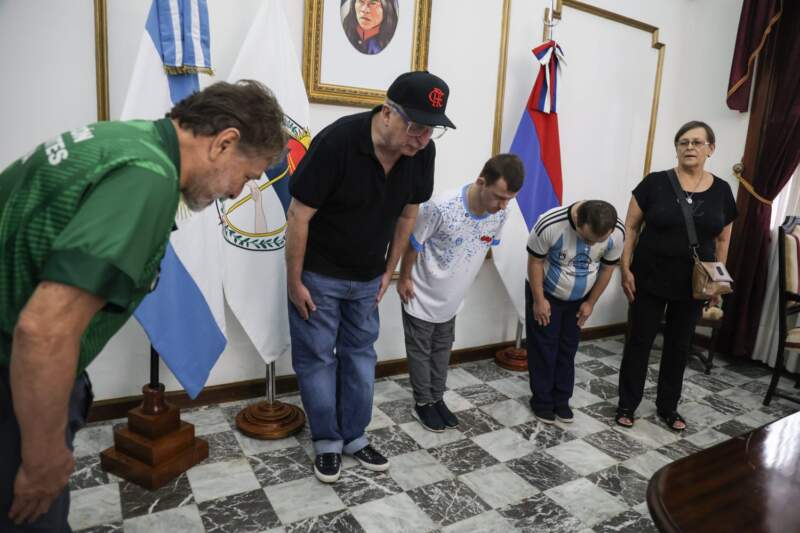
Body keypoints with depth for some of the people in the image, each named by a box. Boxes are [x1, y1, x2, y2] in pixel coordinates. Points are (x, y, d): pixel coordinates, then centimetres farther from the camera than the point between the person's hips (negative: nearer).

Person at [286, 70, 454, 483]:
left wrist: (389, 271, 8)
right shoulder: (337, 141, -27)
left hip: (368, 276, 5)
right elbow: (299, 216, -21)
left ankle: (355, 436, 28)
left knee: (360, 353, 12)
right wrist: (294, 282, -15)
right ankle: (327, 441, 22)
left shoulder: (422, 152, -12)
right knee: (317, 357, 5)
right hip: (318, 273, -4)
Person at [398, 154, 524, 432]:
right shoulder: (441, 208, -34)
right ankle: (422, 403, 29)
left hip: (451, 296, 5)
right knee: (420, 351, 11)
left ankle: (437, 399, 37)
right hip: (422, 294, -5)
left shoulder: (499, 216, -17)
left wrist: (459, 279, 11)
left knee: (442, 349, 20)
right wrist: (404, 279, -7)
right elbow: (413, 244, -19)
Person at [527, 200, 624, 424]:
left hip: (579, 298, 3)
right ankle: (542, 400, 20)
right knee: (543, 348, 4)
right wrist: (539, 300, -14)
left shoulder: (617, 233, -24)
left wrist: (591, 302, 1)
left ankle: (561, 399, 27)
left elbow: (607, 268, -6)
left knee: (568, 348, 12)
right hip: (546, 294, -3)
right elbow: (535, 261, -20)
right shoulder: (549, 224, -35)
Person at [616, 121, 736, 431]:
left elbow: (722, 241, 9)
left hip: (692, 285, 3)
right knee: (639, 341, 6)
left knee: (679, 345, 14)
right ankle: (627, 405, 21)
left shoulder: (721, 191, 2)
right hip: (650, 280, -3)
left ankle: (668, 407, 31)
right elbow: (630, 228, -5)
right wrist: (625, 269, -11)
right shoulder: (654, 183, -7)